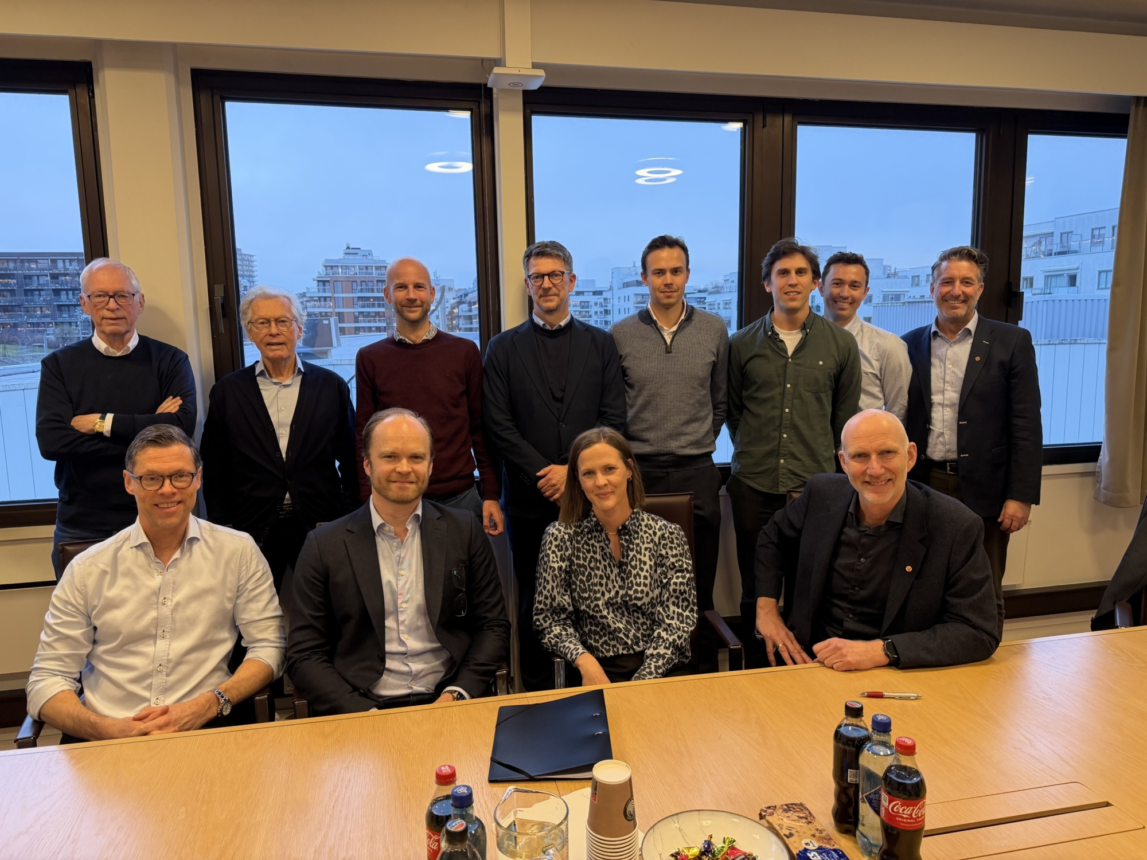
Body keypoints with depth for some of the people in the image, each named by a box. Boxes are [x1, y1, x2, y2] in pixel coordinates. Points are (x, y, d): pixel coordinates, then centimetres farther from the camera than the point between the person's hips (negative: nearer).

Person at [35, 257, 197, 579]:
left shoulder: (170, 361, -1)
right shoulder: (59, 365, 2)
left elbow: (181, 427, -17)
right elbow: (50, 441, -12)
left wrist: (102, 423, -14)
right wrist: (145, 432, -16)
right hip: (80, 527, 1)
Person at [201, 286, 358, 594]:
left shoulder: (332, 386, 2)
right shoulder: (227, 392, 4)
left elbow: (350, 462, 5)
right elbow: (215, 471, 7)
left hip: (321, 526, 0)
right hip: (252, 531, 0)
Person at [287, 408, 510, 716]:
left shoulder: (465, 531, 5)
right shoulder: (325, 546, 2)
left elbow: (493, 625, 7)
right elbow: (305, 654, 2)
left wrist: (457, 695, -7)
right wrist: (363, 714, -11)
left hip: (448, 704, 1)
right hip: (360, 712, 0)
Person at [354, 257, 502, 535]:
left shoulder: (465, 352, 2)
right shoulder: (370, 359, 2)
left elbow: (480, 429, 4)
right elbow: (364, 437, 4)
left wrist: (491, 495, 0)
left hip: (460, 498, 0)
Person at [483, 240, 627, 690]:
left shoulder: (601, 344, 8)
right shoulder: (504, 348, 6)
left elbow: (613, 420, 1)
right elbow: (497, 425, -2)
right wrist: (542, 473, -11)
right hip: (529, 500, 0)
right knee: (533, 603, 9)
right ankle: (537, 695, 25)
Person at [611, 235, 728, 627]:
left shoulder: (714, 329, 4)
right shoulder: (620, 334, 0)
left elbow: (720, 401, 13)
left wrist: (700, 444, 11)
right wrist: (627, 451, 5)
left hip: (697, 472, 1)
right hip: (638, 472, -1)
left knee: (698, 585, 9)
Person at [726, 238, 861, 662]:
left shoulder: (840, 344, 5)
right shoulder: (742, 344, 5)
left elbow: (846, 418, 11)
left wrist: (824, 465, 10)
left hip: (816, 487, 0)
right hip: (753, 487, 1)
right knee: (756, 592, 10)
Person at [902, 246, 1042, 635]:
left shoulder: (1012, 342, 0)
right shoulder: (910, 344, 7)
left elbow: (1026, 426, -3)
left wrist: (1021, 495, -9)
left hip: (982, 490, -2)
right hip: (921, 487, 2)